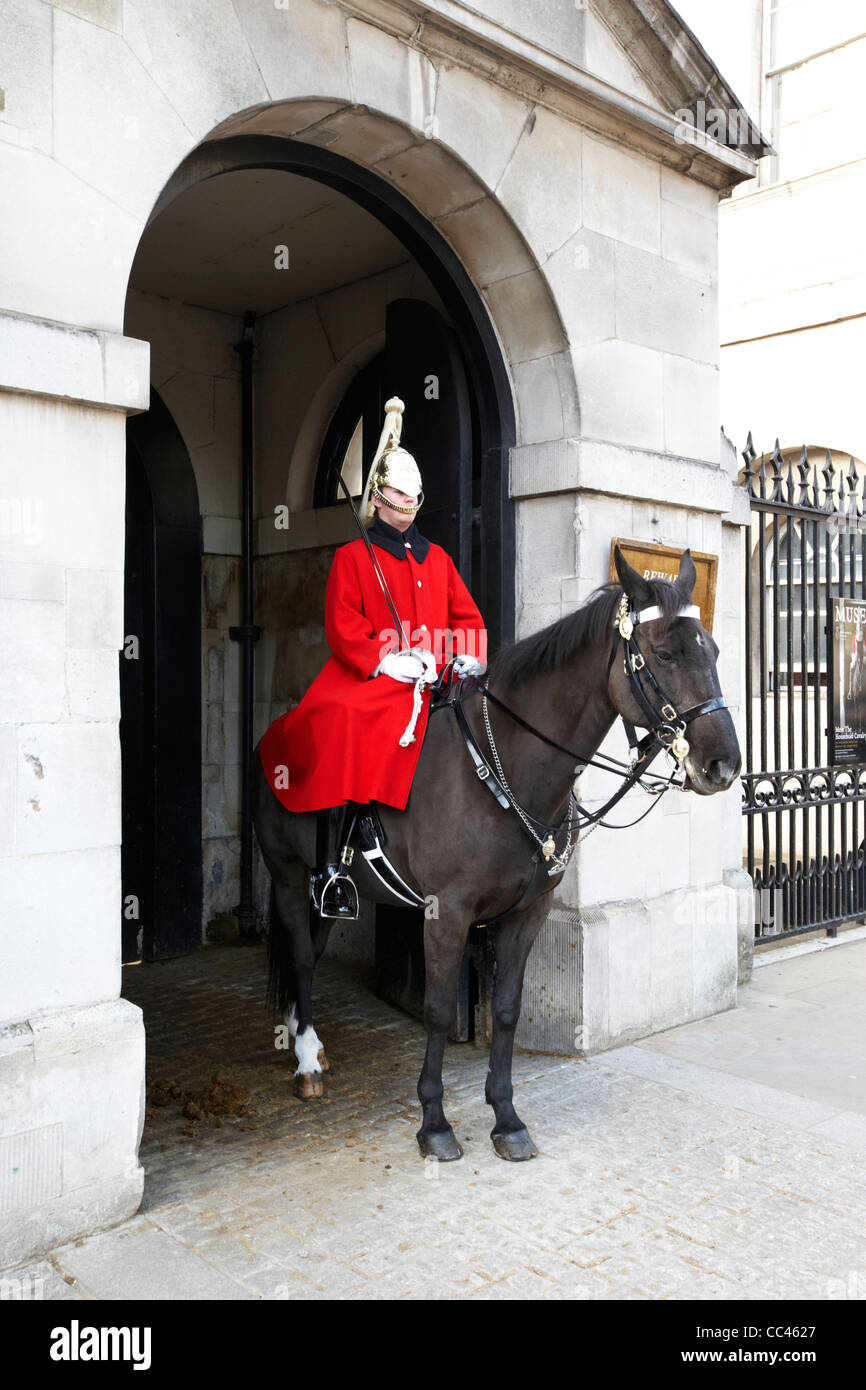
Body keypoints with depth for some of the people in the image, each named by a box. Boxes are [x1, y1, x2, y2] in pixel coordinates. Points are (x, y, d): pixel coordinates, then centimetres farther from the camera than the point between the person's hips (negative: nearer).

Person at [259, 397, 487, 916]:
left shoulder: (438, 557, 24)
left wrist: (468, 655, 0)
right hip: (362, 677, -5)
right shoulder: (352, 557, 10)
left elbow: (467, 616, 21)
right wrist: (387, 659, -15)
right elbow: (342, 627, -1)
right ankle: (331, 872, -26)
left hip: (427, 682, 5)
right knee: (342, 720, -31)